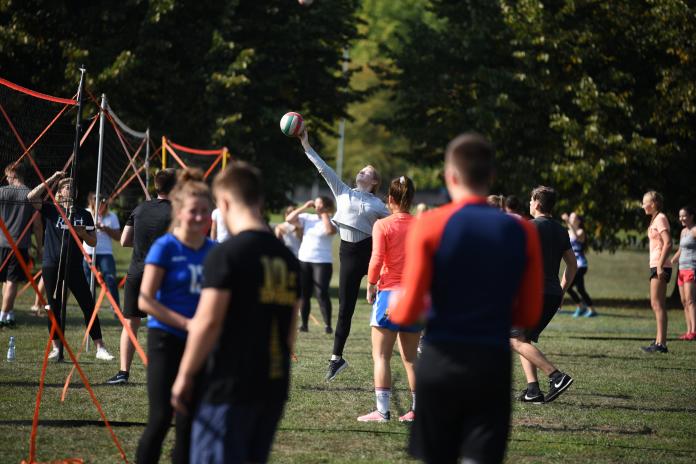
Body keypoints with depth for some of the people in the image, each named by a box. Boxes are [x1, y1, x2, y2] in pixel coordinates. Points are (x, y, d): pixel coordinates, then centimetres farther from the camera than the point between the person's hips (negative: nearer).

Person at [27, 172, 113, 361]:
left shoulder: (84, 214, 8)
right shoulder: (51, 210, 4)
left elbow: (93, 242, 9)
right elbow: (31, 198, -12)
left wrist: (83, 233, -12)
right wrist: (50, 180, -12)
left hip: (74, 268, 1)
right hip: (52, 267, -1)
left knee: (89, 306, -4)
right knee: (55, 308, 4)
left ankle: (100, 348, -1)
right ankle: (57, 348, 15)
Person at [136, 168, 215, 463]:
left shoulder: (214, 250, 6)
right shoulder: (165, 247, -9)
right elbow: (146, 300, -13)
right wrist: (186, 323, -18)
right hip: (167, 340, -5)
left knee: (189, 422, 7)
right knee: (161, 418, -8)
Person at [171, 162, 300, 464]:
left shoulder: (226, 255, -11)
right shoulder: (287, 258, 11)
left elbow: (208, 322, -15)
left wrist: (184, 376, -6)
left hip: (227, 387, -7)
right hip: (273, 388, 7)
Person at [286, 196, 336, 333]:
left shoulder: (330, 221, -3)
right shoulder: (308, 218, 9)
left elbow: (329, 230, -25)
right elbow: (289, 219, 2)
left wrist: (324, 214, -14)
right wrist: (304, 207, -2)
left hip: (322, 262, -5)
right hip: (304, 260, 5)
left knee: (321, 294, -11)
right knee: (304, 294, 7)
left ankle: (328, 325, -6)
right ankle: (304, 324, 14)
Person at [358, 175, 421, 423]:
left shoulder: (382, 225, -7)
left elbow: (376, 260, -13)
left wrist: (370, 287, 0)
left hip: (389, 293, -4)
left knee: (381, 356, -1)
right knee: (410, 358, 13)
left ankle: (382, 410, -7)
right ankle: (416, 410, 11)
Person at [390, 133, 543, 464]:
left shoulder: (429, 226, -6)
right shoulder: (522, 232, 1)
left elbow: (408, 312, -8)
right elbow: (529, 316, 6)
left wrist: (392, 308, 14)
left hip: (440, 362, -1)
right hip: (493, 364, 1)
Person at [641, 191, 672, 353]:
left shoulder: (660, 219, -11)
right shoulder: (656, 219, 18)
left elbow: (668, 243, -20)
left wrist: (660, 265, -24)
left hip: (660, 266, -10)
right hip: (657, 266, 10)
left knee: (657, 305, -11)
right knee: (656, 305, 13)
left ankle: (661, 344, -12)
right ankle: (659, 341, 16)